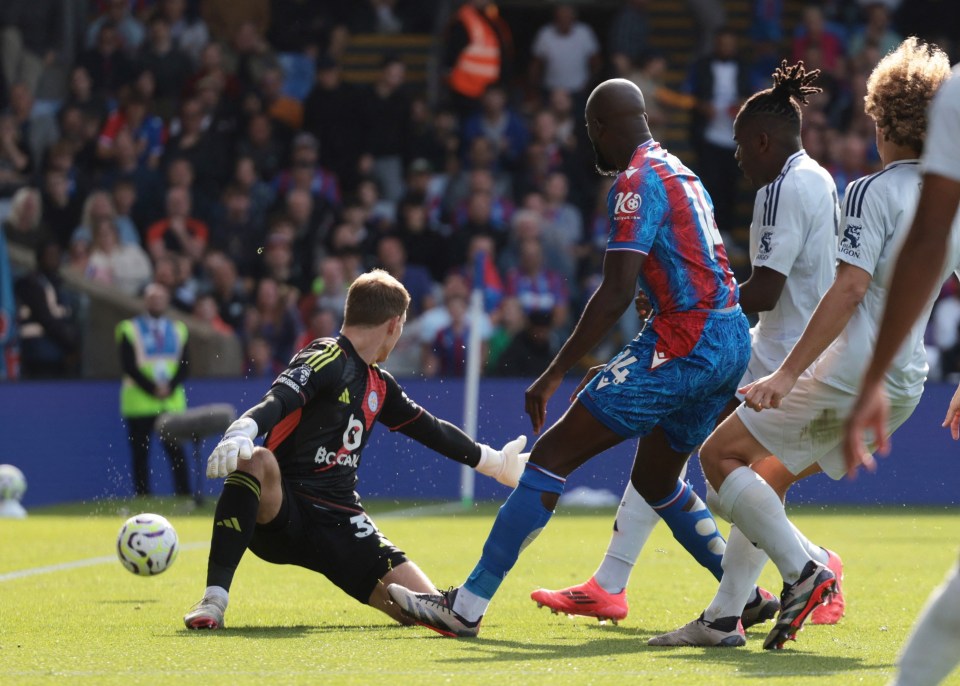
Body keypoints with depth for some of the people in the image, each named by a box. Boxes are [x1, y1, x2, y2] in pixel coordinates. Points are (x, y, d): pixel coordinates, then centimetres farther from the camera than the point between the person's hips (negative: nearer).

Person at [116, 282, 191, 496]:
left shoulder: (178, 330, 13)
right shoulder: (130, 329, 2)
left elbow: (183, 365, 6)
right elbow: (129, 366, -6)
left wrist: (170, 387, -11)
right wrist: (152, 389, -15)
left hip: (172, 402, 2)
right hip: (139, 402, -2)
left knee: (177, 452, -5)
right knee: (140, 454, -2)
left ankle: (185, 497, -5)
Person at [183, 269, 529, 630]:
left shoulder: (379, 385, 18)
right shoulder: (326, 360, -8)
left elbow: (430, 429, 33)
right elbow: (276, 402, -27)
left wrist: (494, 462, 45)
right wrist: (242, 432, -49)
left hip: (339, 523, 6)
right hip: (278, 515, -6)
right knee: (255, 462, -42)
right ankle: (214, 601, -39)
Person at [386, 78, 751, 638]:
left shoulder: (638, 180, -11)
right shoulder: (680, 171, 18)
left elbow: (617, 292, -19)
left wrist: (555, 374, -18)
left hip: (685, 341, -9)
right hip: (733, 342, 9)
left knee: (554, 453, -9)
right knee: (656, 482, 24)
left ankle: (467, 606, -12)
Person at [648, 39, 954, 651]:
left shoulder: (873, 192, -12)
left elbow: (850, 287, -21)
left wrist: (787, 374, -22)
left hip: (847, 373, -8)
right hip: (903, 387, 8)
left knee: (722, 453, 0)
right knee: (766, 480, 18)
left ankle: (803, 571, -12)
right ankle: (724, 617, 14)